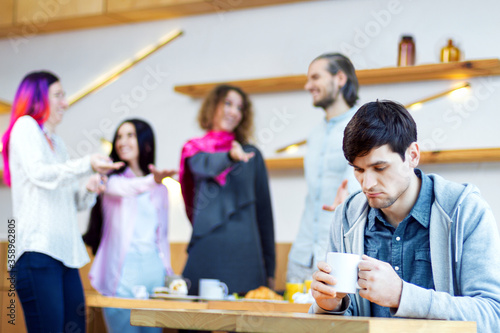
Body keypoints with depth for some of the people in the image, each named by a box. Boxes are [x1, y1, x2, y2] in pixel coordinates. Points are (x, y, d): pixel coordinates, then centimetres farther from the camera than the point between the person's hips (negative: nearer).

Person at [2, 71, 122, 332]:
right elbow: (39, 173, -13)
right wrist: (88, 165, -20)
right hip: (37, 250, -8)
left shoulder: (57, 143, 27)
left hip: (64, 250, 8)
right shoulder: (25, 126, 4)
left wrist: (89, 191, 7)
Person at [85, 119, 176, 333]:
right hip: (122, 269, -4)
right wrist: (152, 180, -40)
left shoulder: (160, 190, 17)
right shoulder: (112, 178, 4)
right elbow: (124, 189, -20)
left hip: (153, 268, 4)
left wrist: (168, 273, 13)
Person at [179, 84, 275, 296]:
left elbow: (263, 210, 12)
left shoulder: (251, 154, 14)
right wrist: (230, 156, -34)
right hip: (206, 247, 0)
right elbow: (205, 166, -10)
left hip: (243, 251, 0)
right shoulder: (195, 149, 14)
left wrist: (270, 270, 7)